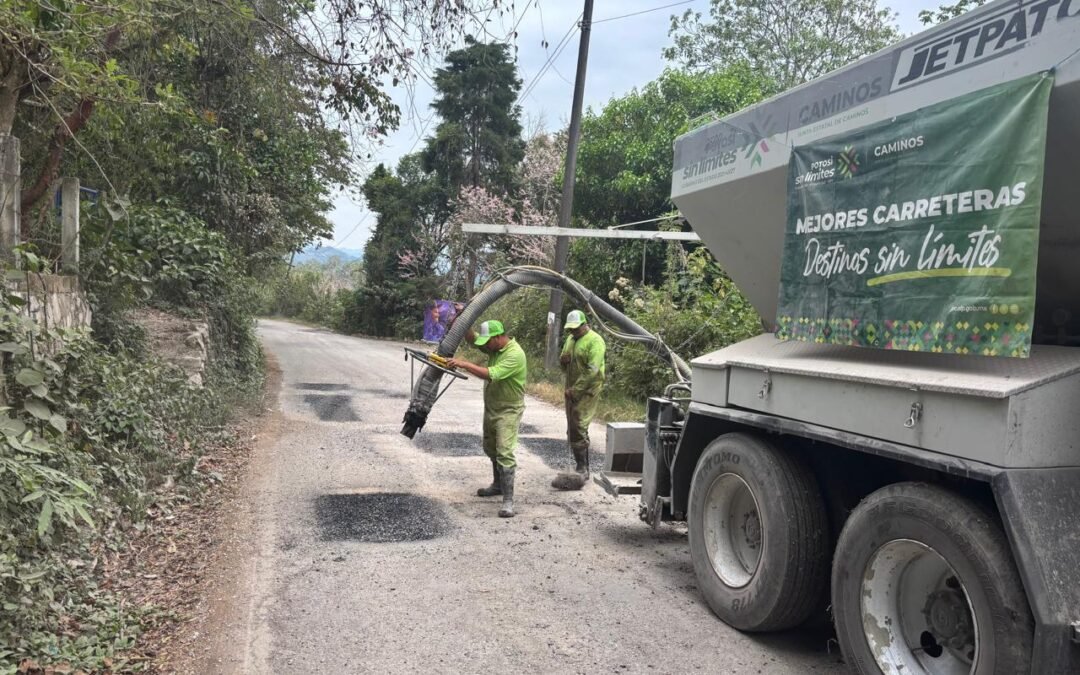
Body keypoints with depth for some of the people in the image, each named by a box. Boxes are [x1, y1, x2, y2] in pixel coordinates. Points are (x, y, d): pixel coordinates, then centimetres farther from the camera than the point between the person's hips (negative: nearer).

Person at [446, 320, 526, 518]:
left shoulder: (515, 354, -26)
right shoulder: (494, 347, 1)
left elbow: (490, 374, -33)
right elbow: (471, 337, 4)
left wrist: (465, 364, -30)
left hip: (508, 411, -9)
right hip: (491, 408, 9)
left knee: (504, 453, -15)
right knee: (491, 449, 22)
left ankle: (508, 500, -14)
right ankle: (498, 485, 41)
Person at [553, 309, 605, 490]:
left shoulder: (594, 341, -13)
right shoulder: (570, 339, 14)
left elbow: (592, 371, -21)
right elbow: (564, 365, 22)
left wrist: (575, 390, -20)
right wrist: (563, 360, -3)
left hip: (586, 392, -9)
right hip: (572, 391, 9)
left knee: (577, 430, -12)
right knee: (574, 430, 12)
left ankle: (582, 470, -8)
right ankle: (582, 468, 21)